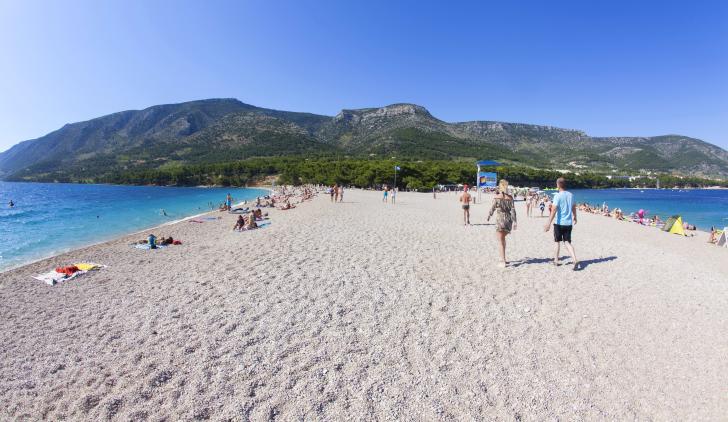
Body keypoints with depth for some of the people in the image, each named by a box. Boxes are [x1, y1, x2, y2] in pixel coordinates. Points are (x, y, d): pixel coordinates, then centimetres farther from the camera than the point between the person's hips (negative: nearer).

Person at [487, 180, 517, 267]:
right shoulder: (510, 197, 1)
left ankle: (503, 262, 3)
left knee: (501, 242, 3)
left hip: (500, 219, -4)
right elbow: (513, 210, -1)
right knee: (503, 239, 24)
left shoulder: (497, 197, -8)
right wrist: (514, 221, 2)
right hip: (508, 219, 4)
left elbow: (492, 208, -4)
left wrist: (489, 216, 14)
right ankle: (503, 259, 32)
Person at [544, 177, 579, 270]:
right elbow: (574, 208, 19)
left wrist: (549, 223, -23)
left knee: (557, 242, 11)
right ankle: (575, 260, -11)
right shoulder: (571, 195, 6)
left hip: (559, 223, -4)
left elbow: (554, 210, -20)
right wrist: (575, 217, 36)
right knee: (567, 242, 6)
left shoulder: (557, 196, -13)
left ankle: (556, 261, 22)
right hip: (568, 223, 4)